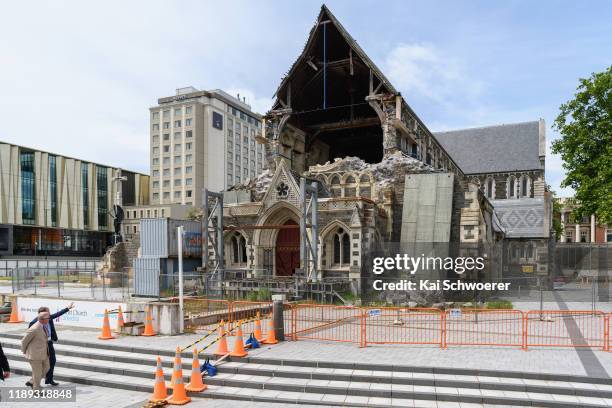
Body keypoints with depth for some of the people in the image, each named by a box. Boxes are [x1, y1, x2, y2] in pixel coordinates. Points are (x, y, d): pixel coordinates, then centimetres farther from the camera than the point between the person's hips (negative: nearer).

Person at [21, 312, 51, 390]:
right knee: (37, 372, 6)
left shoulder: (45, 325, -1)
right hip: (35, 354, -9)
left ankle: (32, 382, 37)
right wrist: (24, 351, 1)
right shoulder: (34, 329, -27)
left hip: (43, 352, 9)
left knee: (46, 368, 19)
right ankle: (36, 389, 24)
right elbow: (24, 341, -14)